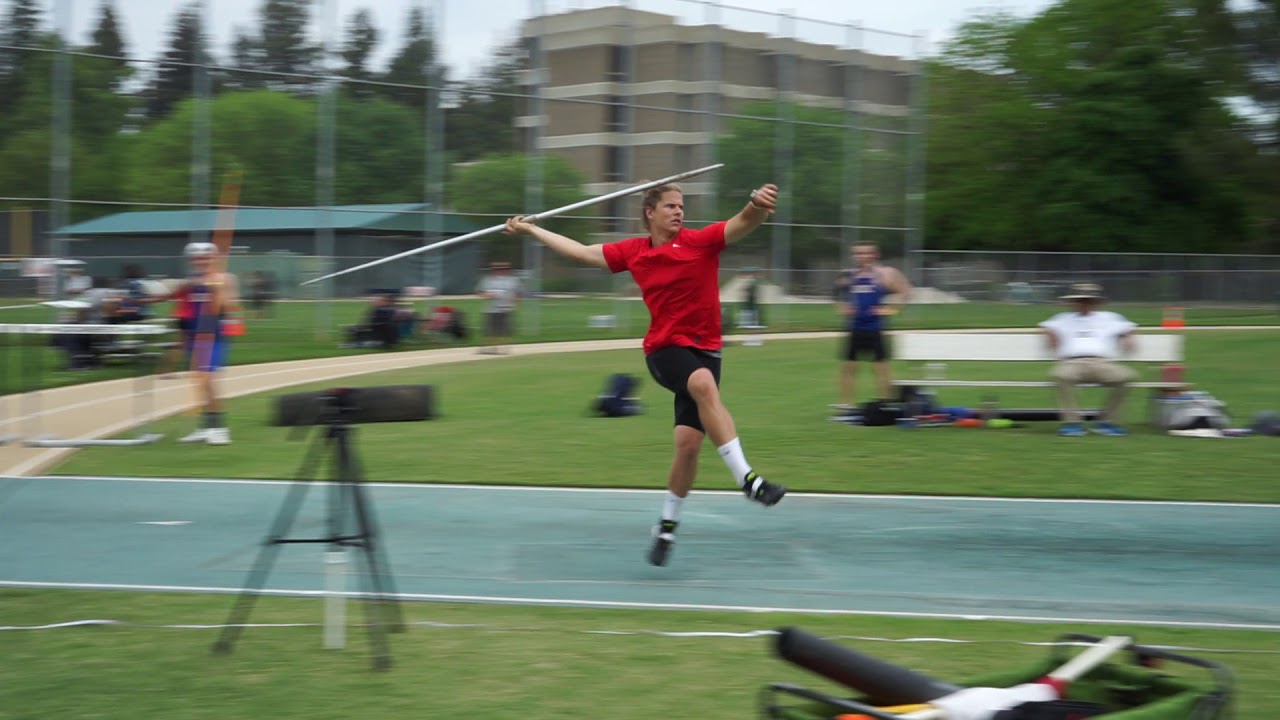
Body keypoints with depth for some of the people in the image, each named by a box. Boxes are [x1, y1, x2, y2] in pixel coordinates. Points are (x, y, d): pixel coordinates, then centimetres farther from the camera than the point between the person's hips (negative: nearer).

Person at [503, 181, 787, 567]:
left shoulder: (701, 241, -2)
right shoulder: (634, 252, 5)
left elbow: (742, 224, -19)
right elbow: (581, 251, 16)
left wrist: (758, 207, -42)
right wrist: (531, 230, 22)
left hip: (704, 349, 1)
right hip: (664, 349, -1)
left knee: (689, 442, -6)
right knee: (703, 383, -34)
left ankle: (668, 524, 17)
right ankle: (747, 479, -39)